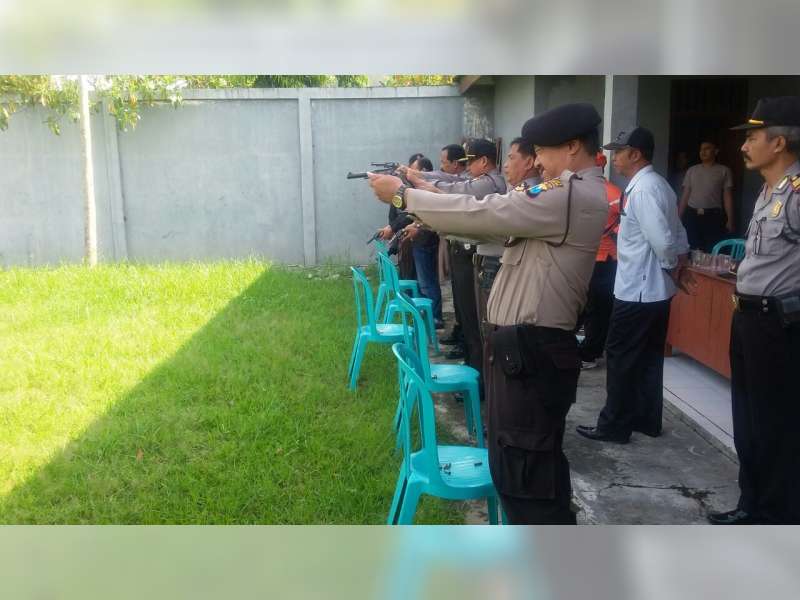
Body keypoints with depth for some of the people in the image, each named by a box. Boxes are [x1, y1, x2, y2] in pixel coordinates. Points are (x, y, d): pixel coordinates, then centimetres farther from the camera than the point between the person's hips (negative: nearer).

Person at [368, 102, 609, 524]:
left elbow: (482, 215, -17)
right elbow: (495, 222, 16)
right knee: (521, 467, 21)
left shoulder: (574, 196, -15)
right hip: (524, 347, 10)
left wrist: (403, 196, -7)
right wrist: (424, 211, 8)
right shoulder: (570, 195, 17)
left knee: (525, 473, -1)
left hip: (530, 352, -10)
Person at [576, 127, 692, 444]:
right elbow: (677, 234, 15)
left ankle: (614, 425, 12)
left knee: (621, 358, 1)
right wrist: (680, 268, 10)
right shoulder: (657, 184, 12)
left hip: (636, 290, -10)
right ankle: (647, 419, 27)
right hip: (655, 289, 10)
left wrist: (672, 268, -9)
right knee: (648, 357, 16)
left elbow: (662, 242, -25)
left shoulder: (642, 189, -20)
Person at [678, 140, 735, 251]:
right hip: (692, 215, 2)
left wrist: (730, 220, -4)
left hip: (713, 216, -2)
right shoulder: (692, 170, 13)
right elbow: (685, 195, 12)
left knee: (712, 251, -5)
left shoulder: (724, 171, 6)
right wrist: (679, 217, 5)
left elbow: (727, 197, 3)